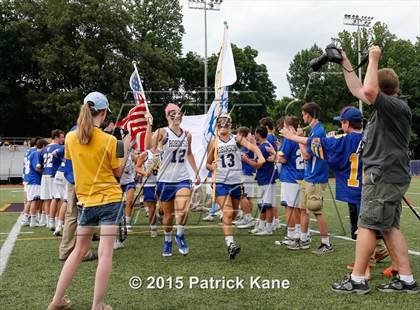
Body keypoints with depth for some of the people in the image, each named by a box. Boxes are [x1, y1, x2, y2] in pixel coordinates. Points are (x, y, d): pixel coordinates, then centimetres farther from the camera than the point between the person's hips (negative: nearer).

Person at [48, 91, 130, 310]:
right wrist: (126, 147, 7)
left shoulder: (70, 137, -2)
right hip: (110, 199, -4)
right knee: (105, 253, 1)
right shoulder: (109, 140, -12)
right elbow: (118, 173, -2)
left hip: (85, 201, 4)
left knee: (79, 250, 17)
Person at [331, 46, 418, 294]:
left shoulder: (397, 107, -15)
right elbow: (358, 91, 21)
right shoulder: (386, 108, 13)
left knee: (367, 225, -4)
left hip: (384, 176, -10)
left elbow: (368, 91, -32)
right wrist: (346, 63, 21)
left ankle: (357, 280, 4)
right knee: (390, 227, 11)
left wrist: (373, 59, -19)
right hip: (391, 175, 10)